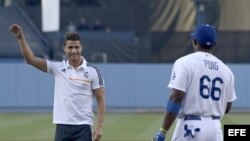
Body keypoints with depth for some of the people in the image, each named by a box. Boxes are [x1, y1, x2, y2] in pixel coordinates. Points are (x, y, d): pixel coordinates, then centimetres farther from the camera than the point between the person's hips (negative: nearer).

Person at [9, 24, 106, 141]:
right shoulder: (57, 68, 4)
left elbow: (101, 100, 0)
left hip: (83, 127, -2)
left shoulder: (92, 72, -1)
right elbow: (31, 59, -2)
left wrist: (99, 127, -8)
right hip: (62, 126, 2)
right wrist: (21, 38, -14)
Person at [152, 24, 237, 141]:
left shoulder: (184, 63, -5)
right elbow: (227, 107, 15)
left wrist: (162, 131, -14)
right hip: (215, 129, 5)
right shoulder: (225, 70, 11)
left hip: (190, 127, -5)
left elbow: (176, 97, -14)